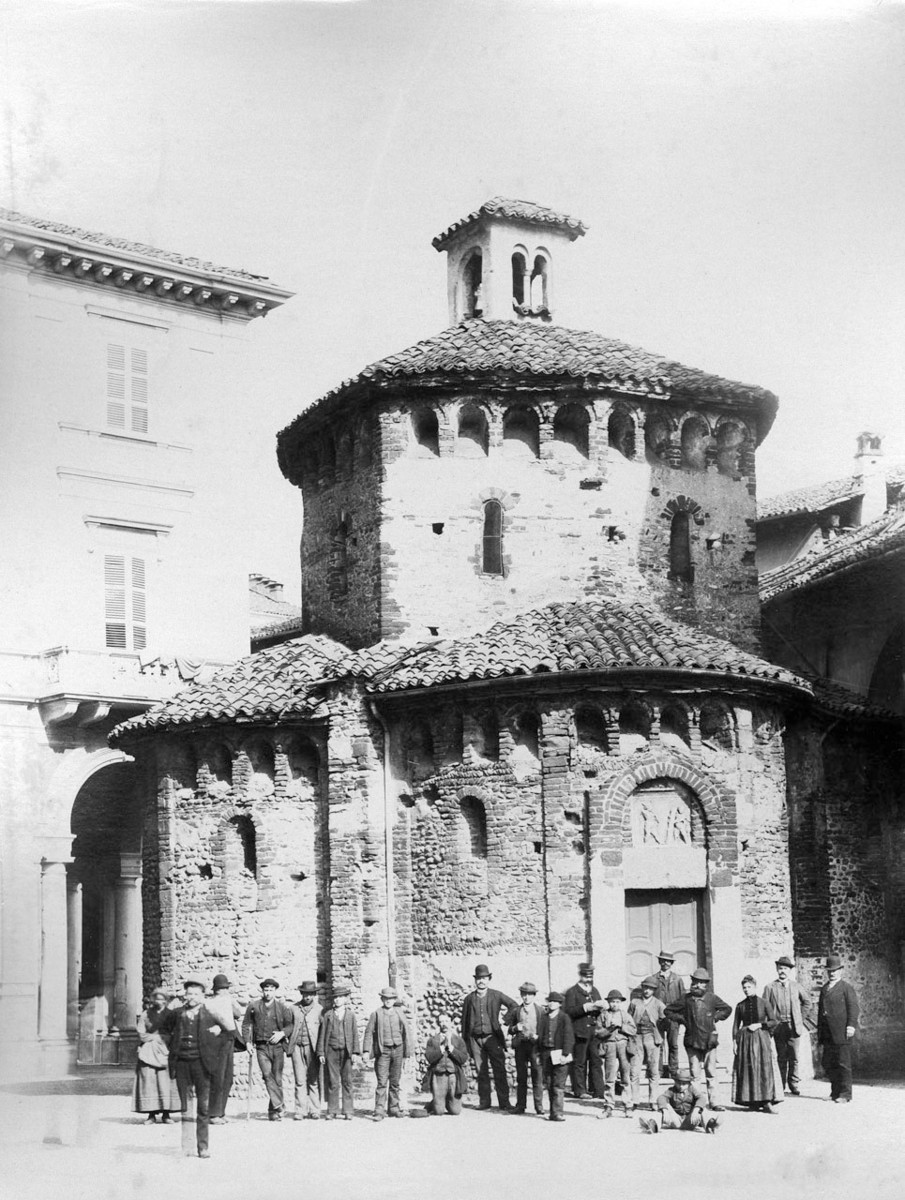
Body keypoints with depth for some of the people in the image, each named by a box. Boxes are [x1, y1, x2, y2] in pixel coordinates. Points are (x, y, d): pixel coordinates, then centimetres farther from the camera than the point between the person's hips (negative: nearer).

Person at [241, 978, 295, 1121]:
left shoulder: (283, 1007, 4)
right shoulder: (253, 1006, 7)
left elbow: (291, 1025, 5)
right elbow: (246, 1025, 12)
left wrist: (282, 1033, -14)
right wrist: (247, 1042, 1)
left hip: (277, 1046, 0)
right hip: (261, 1047, 0)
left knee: (277, 1078, 2)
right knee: (267, 1075, -18)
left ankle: (273, 1110, 13)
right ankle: (278, 1106, -18)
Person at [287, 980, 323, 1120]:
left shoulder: (319, 1009, 6)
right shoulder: (294, 1008, 10)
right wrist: (289, 1047, 3)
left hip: (312, 1048, -1)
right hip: (297, 1047, 1)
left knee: (313, 1081, 0)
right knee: (300, 1081, -1)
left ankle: (314, 1111, 5)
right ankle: (300, 1111, 1)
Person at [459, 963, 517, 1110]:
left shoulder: (496, 995, 3)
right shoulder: (469, 998, 9)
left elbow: (514, 1006, 7)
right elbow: (464, 1021, 12)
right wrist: (465, 1042, 10)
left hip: (492, 1036, -2)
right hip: (475, 1039, 2)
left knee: (499, 1070, -5)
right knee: (481, 1071, 3)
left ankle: (504, 1102, -3)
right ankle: (484, 1101, 11)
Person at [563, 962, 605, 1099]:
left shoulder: (595, 991, 20)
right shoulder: (572, 992, 1)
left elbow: (600, 1011, 24)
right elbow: (569, 1011, -10)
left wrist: (601, 1006, 0)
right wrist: (585, 1008, -19)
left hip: (594, 1032, 5)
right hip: (579, 1033, -5)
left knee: (596, 1061, 2)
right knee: (579, 1063, -1)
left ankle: (598, 1092, 3)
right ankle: (579, 1091, 5)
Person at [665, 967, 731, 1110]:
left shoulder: (712, 998, 4)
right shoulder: (686, 999, 1)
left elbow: (727, 1009, 19)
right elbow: (668, 1010, 11)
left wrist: (716, 1017, 7)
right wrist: (682, 1019, 2)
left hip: (709, 1040, 1)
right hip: (692, 1042, -1)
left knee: (711, 1074, 3)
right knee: (695, 1074, -1)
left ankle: (714, 1102, 6)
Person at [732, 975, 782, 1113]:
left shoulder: (763, 1003, 1)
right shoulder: (740, 1005, 7)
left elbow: (773, 1021, 1)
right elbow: (736, 1025, 9)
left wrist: (759, 1025, -10)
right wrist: (735, 1041, 1)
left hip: (761, 1039, -2)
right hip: (745, 1040, 2)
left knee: (765, 1069, -8)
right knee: (747, 1070, -1)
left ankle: (767, 1102, -8)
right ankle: (752, 1101, 6)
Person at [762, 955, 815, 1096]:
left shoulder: (796, 986, 11)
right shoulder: (770, 988, 4)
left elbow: (808, 1002, 20)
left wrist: (801, 1019, 12)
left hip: (794, 1027, 1)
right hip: (779, 1027, -1)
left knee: (794, 1058, -3)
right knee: (781, 1058, 2)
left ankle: (794, 1085, 6)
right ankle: (780, 1086, 8)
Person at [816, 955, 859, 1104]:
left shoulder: (847, 988, 0)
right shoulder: (824, 989, 20)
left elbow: (853, 1007, -8)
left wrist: (851, 1025, -19)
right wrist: (819, 1030, 18)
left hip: (842, 1033, -7)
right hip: (827, 1034, 7)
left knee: (843, 1063, -3)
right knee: (828, 1064, 6)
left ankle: (845, 1095, 2)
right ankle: (835, 1092, 16)